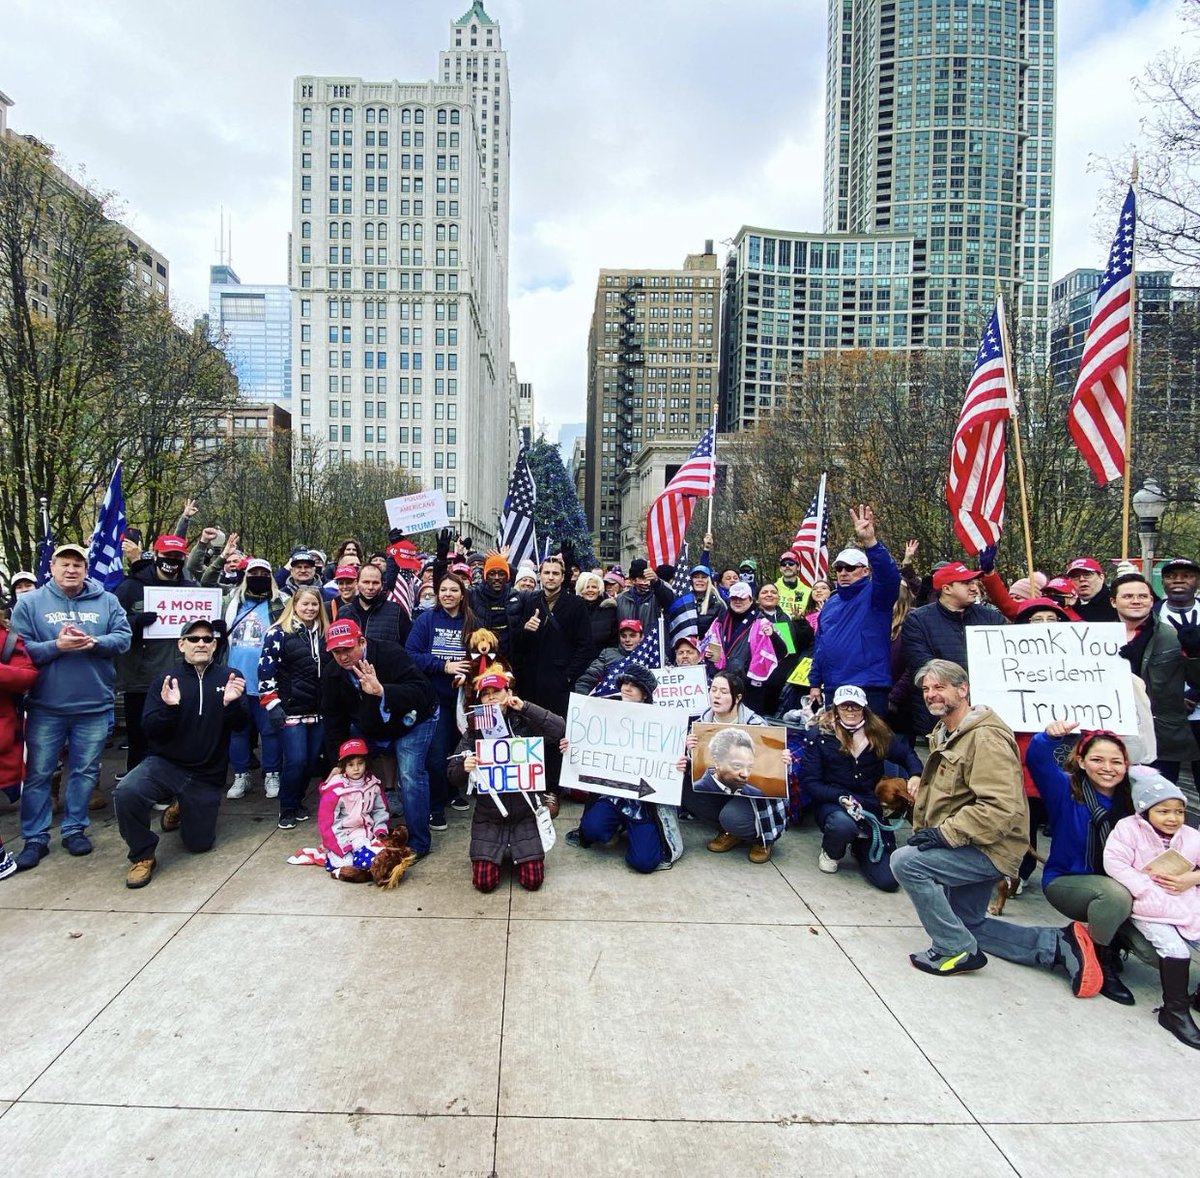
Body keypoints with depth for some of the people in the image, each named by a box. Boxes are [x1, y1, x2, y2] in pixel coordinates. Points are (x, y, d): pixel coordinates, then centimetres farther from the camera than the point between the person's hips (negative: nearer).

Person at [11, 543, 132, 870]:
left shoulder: (106, 601, 4)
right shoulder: (29, 603, 1)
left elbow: (124, 637, -4)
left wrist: (94, 642, -21)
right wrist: (57, 646, -20)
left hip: (94, 705, 1)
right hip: (45, 706, -1)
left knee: (85, 771, 10)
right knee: (38, 773, 6)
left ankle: (75, 829, 25)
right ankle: (35, 838, 18)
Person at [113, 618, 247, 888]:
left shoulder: (230, 678, 1)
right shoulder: (165, 680, 1)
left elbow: (240, 725, -6)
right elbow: (151, 730, -6)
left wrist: (232, 703, -27)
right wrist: (169, 707, -26)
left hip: (208, 775, 1)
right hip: (165, 763, -1)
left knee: (199, 844, 7)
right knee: (126, 793, -32)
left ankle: (181, 809, 40)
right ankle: (142, 856, -7)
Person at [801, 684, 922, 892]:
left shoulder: (879, 734, 3)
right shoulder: (821, 735, -6)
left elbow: (907, 754, 16)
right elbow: (809, 782, -8)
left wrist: (916, 775, -7)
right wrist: (842, 797, -22)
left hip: (871, 807, 3)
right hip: (833, 805, -2)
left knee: (888, 880, -12)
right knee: (843, 824, -41)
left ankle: (860, 847, 23)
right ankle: (831, 852, -1)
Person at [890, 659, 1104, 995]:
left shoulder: (985, 737, -21)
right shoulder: (945, 735, 12)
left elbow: (1003, 807, -29)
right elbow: (935, 790, 21)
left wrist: (946, 833, -28)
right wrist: (924, 830, 6)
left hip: (989, 849, -11)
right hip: (968, 849, 11)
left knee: (905, 861, -24)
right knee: (969, 925, 18)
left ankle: (957, 951, -10)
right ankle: (1059, 944, 22)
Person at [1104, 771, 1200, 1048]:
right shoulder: (1129, 828, -6)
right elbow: (1115, 863, -14)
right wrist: (1148, 888, -21)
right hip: (1148, 910, -5)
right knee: (1175, 947, -25)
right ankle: (1175, 1011, -9)